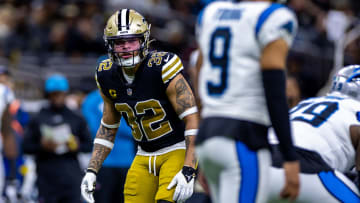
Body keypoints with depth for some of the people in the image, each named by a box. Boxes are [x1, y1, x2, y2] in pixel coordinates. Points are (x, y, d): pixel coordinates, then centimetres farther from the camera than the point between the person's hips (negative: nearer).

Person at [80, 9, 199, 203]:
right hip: (145, 156, 6)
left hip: (177, 151, -6)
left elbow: (193, 119, -22)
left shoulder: (162, 68, -21)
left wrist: (188, 171, -29)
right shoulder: (107, 75, -2)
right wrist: (91, 171, 4)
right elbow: (108, 127, 12)